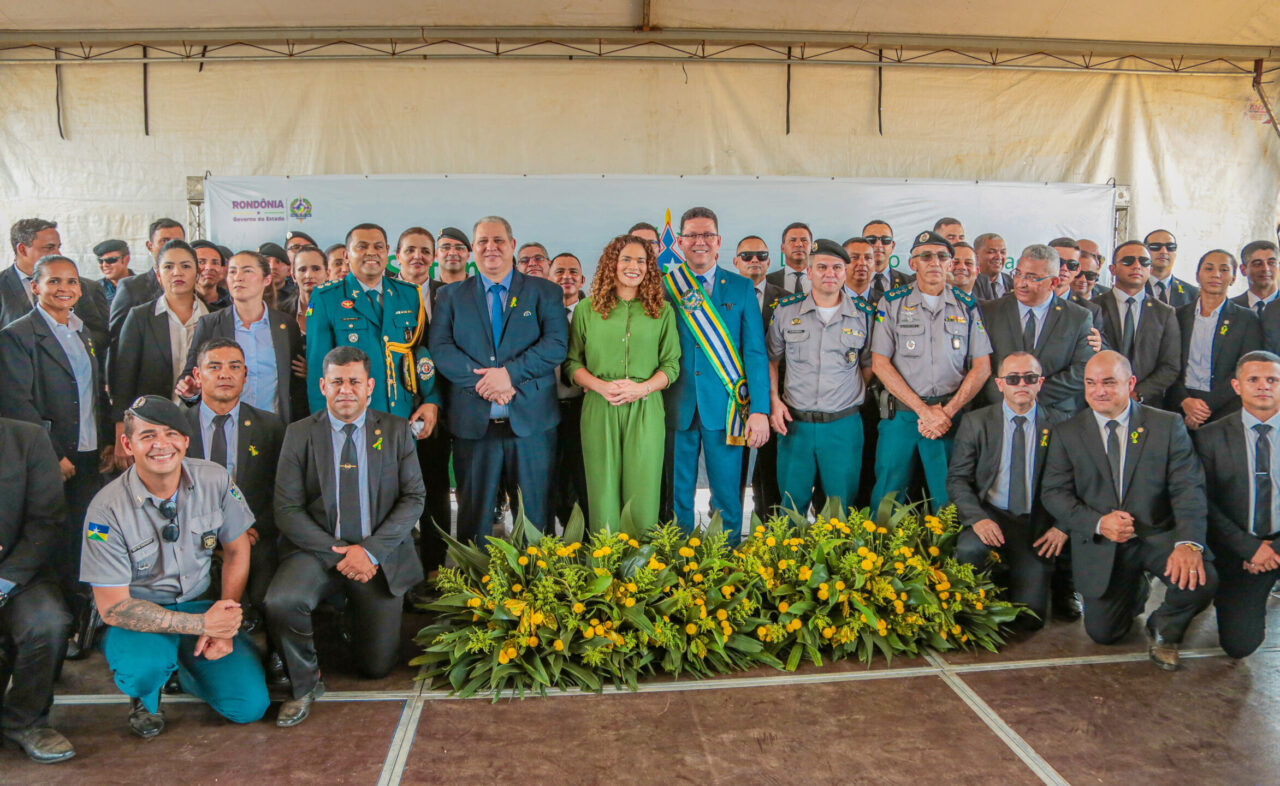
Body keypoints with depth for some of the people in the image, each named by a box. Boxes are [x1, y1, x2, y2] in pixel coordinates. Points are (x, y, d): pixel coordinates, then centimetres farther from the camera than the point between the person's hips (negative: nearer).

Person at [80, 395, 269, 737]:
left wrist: (225, 625, -10)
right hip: (138, 616, -3)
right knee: (144, 667, -37)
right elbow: (112, 607, -18)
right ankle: (145, 697, 3)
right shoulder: (108, 508, -19)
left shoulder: (215, 480, -10)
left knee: (249, 705, -10)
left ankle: (185, 666, 21)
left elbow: (237, 549, 3)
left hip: (201, 604, 3)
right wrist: (203, 624, -24)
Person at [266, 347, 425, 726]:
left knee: (376, 666, 1)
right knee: (281, 602, -32)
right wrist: (336, 553, -16)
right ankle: (305, 684, -3)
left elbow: (414, 498, -2)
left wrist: (370, 550, -14)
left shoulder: (396, 431, 3)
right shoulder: (299, 434, 0)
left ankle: (355, 614, 36)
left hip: (380, 556, 1)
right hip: (317, 550, 0)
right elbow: (287, 510, -4)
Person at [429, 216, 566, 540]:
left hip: (531, 420, -1)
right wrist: (480, 380, -15)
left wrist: (509, 373, -17)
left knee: (536, 509, 6)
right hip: (473, 424, 1)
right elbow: (440, 349, 0)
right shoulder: (451, 295, 12)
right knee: (473, 511, 7)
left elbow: (557, 345, -5)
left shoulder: (545, 292, 8)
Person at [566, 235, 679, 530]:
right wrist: (601, 386, -11)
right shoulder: (587, 309, 8)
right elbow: (572, 362, 7)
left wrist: (642, 388, -11)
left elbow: (671, 365, 7)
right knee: (603, 491, 1)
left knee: (642, 492, 0)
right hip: (599, 409, 0)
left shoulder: (662, 311, 9)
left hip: (645, 410, 0)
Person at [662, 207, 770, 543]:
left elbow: (755, 352, 1)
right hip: (678, 410, 1)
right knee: (678, 496, 9)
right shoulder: (664, 287, 5)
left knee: (727, 496, 4)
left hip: (725, 409, 0)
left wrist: (760, 411, -8)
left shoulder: (742, 288, 5)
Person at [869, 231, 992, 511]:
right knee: (888, 493, 0)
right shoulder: (892, 303, 3)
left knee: (948, 498, 1)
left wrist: (948, 412, -7)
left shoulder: (967, 307, 8)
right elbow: (880, 363, -4)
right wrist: (923, 410, -9)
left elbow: (982, 367, 5)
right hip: (900, 412, -1)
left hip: (950, 414, 1)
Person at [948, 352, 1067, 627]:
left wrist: (1063, 526, -9)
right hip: (991, 515, 0)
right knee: (969, 548, -35)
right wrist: (977, 518, -19)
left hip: (1038, 524, 1)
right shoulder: (975, 422, 1)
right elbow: (957, 479, -2)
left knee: (1030, 618, -10)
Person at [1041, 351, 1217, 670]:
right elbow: (1053, 492, -4)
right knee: (1103, 633, 1)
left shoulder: (1168, 425, -2)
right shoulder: (1066, 433, 0)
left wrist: (1189, 543, -27)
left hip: (1159, 536, 0)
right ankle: (1133, 591, 36)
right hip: (1100, 545, 1)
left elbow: (1189, 488, -10)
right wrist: (1098, 522, -21)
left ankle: (1164, 628, 5)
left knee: (1201, 580, -29)